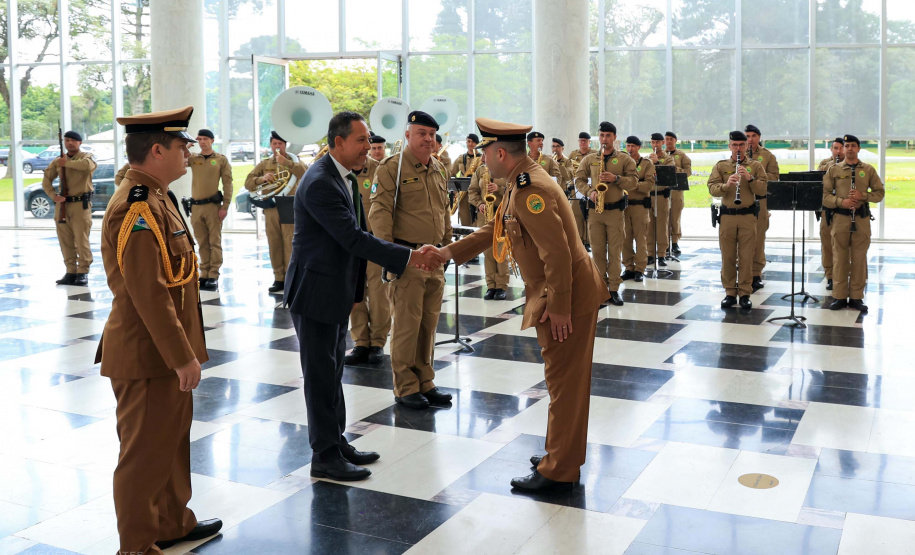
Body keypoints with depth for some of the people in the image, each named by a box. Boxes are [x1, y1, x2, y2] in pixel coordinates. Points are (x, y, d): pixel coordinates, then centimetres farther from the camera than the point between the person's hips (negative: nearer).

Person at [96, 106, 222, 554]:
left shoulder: (155, 198, 11)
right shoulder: (136, 209, -21)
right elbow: (149, 294, -25)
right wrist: (182, 357, -22)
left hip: (166, 351, 10)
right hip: (147, 356, -10)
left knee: (174, 438, 21)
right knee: (145, 450, 3)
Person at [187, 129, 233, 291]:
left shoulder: (221, 160, 2)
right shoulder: (192, 158, 11)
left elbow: (227, 184, -1)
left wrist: (225, 206, -8)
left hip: (213, 205, -3)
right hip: (196, 206, 3)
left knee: (214, 242, -2)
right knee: (202, 242, 8)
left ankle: (213, 276, -1)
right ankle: (204, 274, 13)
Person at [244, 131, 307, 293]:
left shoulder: (293, 161, 8)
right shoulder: (264, 164, 15)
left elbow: (306, 174, -13)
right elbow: (248, 183, 10)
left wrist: (286, 162, -21)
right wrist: (262, 178, -9)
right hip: (270, 208, 3)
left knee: (290, 244, -9)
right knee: (274, 244, 3)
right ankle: (279, 278, 9)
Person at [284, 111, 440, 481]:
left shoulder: (346, 178, 10)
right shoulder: (319, 183, -22)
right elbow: (353, 238, -27)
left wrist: (356, 289, 15)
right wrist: (408, 257, -26)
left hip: (337, 292, 10)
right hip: (315, 293, -9)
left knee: (332, 372, 17)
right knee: (321, 375, 0)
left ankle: (336, 444, 29)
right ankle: (325, 458, 11)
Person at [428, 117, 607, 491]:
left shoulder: (531, 189, -22)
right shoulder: (521, 184, 12)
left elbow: (556, 252, -27)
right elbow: (494, 230, 22)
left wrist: (558, 307, -24)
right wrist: (449, 252, 18)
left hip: (568, 296, -10)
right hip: (553, 293, 10)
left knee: (564, 380, -2)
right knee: (562, 377, 19)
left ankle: (559, 470, 8)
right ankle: (561, 452, 33)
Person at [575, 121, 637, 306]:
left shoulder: (624, 159, 5)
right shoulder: (589, 159, 9)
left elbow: (633, 181, 0)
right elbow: (579, 179, 7)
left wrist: (616, 178, -16)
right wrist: (590, 192, -11)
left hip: (615, 210, -1)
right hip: (594, 210, 2)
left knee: (615, 251, -1)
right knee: (597, 250, 3)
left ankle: (614, 289, 5)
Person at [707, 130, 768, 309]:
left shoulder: (756, 166, 6)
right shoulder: (721, 166, 7)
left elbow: (763, 190, -5)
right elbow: (712, 189, -7)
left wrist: (750, 178, -20)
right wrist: (726, 184, -25)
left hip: (747, 216, -1)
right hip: (727, 216, 1)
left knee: (746, 257, 0)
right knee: (728, 257, 4)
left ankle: (745, 293, 8)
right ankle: (730, 293, 14)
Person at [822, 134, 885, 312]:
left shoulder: (868, 170, 8)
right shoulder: (834, 169, 6)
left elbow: (880, 192, 7)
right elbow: (825, 195, 1)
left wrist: (863, 195, -10)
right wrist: (841, 202, -14)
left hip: (862, 219, 1)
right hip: (840, 218, -1)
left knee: (859, 259, 2)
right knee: (840, 258, 1)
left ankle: (856, 297, 9)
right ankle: (840, 296, 8)